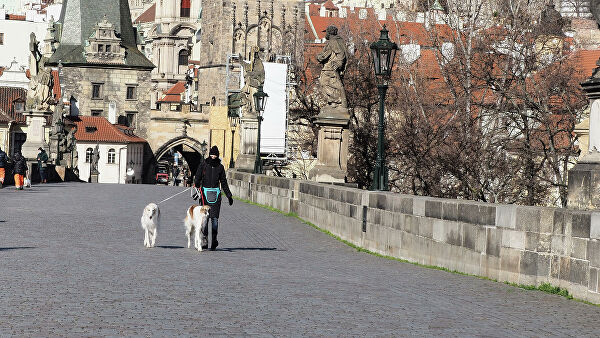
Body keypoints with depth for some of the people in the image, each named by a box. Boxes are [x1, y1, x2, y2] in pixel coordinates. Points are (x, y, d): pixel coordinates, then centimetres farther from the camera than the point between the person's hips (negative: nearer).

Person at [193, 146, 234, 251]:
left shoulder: (220, 167, 10)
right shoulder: (203, 165, 5)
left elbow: (224, 183, 16)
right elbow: (197, 178, 4)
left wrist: (229, 196, 16)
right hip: (204, 194, 0)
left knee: (214, 218, -7)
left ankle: (214, 240, -1)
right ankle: (204, 241, 4)